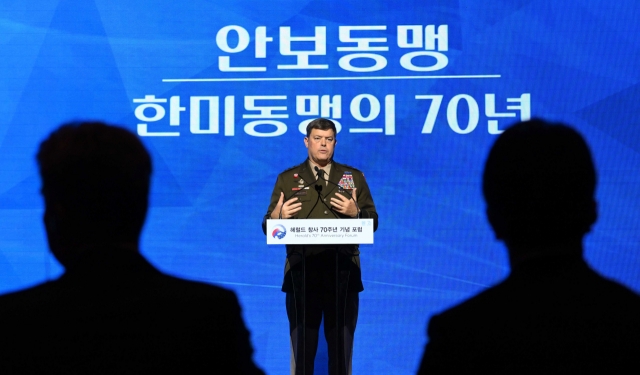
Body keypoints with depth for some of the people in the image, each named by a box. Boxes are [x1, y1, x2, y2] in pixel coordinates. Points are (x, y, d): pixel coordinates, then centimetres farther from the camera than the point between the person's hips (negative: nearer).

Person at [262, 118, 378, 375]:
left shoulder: (354, 177, 11)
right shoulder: (287, 179, 9)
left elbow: (373, 222, 8)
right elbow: (268, 228, 5)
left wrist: (356, 213, -12)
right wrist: (277, 217, -16)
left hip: (343, 275, 1)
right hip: (302, 274, -1)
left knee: (341, 346, 6)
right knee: (302, 345, 2)